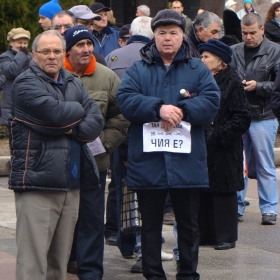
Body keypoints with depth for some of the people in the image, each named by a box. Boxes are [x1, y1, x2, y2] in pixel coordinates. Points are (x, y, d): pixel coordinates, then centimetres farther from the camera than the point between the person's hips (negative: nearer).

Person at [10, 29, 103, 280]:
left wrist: (74, 129, -11)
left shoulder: (74, 84, 20)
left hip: (71, 183, 7)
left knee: (60, 258, 10)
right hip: (37, 181, -7)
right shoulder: (26, 83, -2)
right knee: (33, 260, -11)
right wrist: (79, 110, 2)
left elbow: (96, 120, 7)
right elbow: (56, 112, -18)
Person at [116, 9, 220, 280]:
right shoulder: (137, 70, 6)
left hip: (187, 163, 0)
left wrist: (182, 111, -19)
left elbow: (211, 100, -6)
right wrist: (158, 108, -22)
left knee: (188, 224, 9)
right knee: (150, 224, 8)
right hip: (148, 163, 0)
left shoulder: (197, 69, 8)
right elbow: (125, 100, -9)